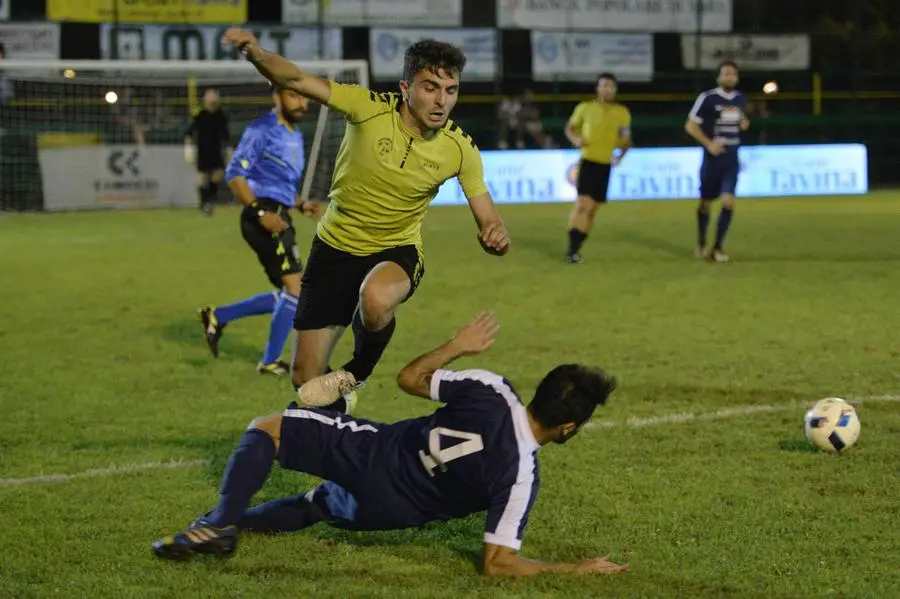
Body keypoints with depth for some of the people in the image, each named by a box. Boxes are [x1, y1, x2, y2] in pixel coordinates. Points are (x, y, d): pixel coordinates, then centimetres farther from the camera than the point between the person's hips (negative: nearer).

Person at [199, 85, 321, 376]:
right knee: (295, 289, -11)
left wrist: (301, 205, 11)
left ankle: (217, 317, 20)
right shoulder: (262, 130, -8)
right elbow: (235, 174, -13)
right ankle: (270, 361, -1)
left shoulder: (295, 136, 20)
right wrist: (260, 212, -21)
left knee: (287, 296, 11)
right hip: (266, 216, -9)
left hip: (278, 218, 9)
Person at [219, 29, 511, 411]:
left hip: (396, 251, -1)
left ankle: (356, 375, -6)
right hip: (335, 249, 1)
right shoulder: (370, 109, -19)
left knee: (376, 299, -39)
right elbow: (296, 81, -21)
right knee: (305, 379, 0)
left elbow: (488, 221, -10)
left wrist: (495, 237, -35)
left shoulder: (460, 150, -15)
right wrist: (256, 54, -42)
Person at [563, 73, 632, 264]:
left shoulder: (622, 114, 5)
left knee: (592, 209, 8)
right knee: (582, 204, -17)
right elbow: (570, 127, 13)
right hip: (588, 161, -3)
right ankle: (572, 249, -13)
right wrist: (575, 139, -8)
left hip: (605, 165, 3)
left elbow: (626, 140, 14)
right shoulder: (585, 108, 1)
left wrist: (620, 154, -5)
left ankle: (576, 249, 21)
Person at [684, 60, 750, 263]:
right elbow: (690, 125, -6)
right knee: (706, 202, 8)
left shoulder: (740, 99, 7)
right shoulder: (707, 98, -9)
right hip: (712, 158, -3)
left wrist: (744, 123, 2)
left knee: (728, 202, -10)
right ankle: (701, 244, 28)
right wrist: (708, 143, -17)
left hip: (732, 159, 3)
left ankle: (718, 247, -2)